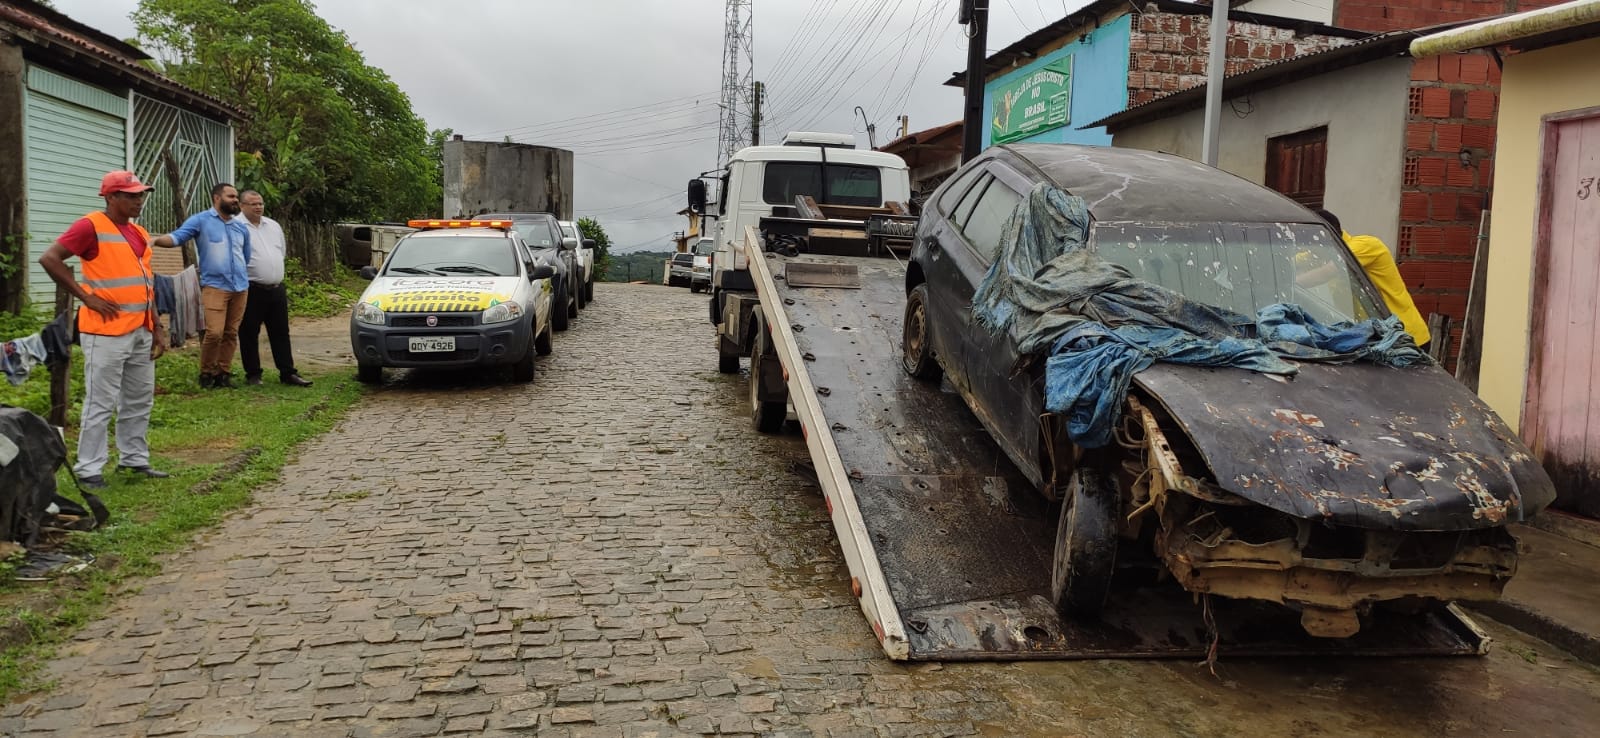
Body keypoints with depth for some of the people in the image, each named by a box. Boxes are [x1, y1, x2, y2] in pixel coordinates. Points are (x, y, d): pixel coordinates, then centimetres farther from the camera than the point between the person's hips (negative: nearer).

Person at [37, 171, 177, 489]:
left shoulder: (140, 233, 15)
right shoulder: (91, 226, -10)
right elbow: (49, 259, -17)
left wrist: (156, 326, 14)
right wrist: (87, 297, -16)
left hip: (141, 331, 8)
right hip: (107, 332, -8)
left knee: (140, 400, 14)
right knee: (100, 403, -4)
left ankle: (135, 459, 25)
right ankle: (89, 469, 4)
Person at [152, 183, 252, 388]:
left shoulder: (241, 227, 16)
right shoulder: (201, 220, -1)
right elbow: (176, 237, -13)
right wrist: (156, 240, -30)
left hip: (240, 287, 5)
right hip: (214, 286, -5)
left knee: (231, 333, 7)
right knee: (214, 332, -14)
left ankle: (223, 372, 17)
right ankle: (206, 373, 4)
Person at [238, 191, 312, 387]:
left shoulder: (274, 226, 15)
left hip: (276, 288, 6)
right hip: (252, 290, -6)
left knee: (281, 333, 8)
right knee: (249, 335, 3)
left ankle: (287, 373, 12)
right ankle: (252, 374, 12)